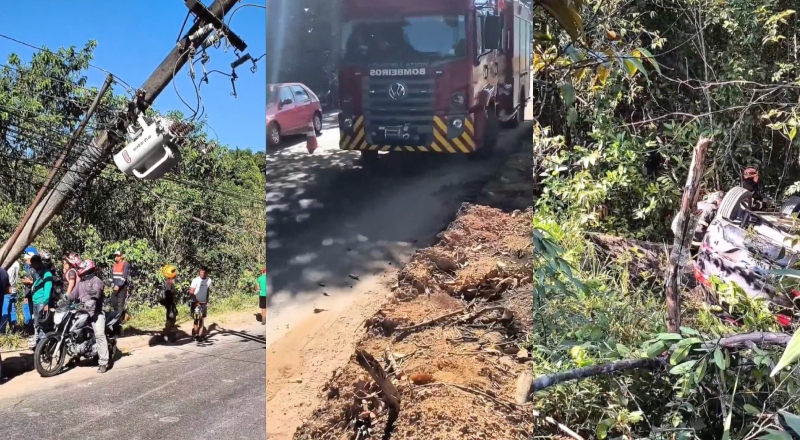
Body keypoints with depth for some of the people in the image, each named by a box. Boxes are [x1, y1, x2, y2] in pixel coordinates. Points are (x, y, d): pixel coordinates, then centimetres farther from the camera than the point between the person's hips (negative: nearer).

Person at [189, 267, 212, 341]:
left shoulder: (209, 280, -2)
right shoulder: (196, 280, -14)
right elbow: (191, 292, -13)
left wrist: (207, 301, 7)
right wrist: (196, 302, -18)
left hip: (204, 303, 4)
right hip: (196, 303, -4)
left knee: (202, 319, 8)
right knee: (197, 319, -4)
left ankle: (200, 335, 15)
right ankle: (195, 334, 5)